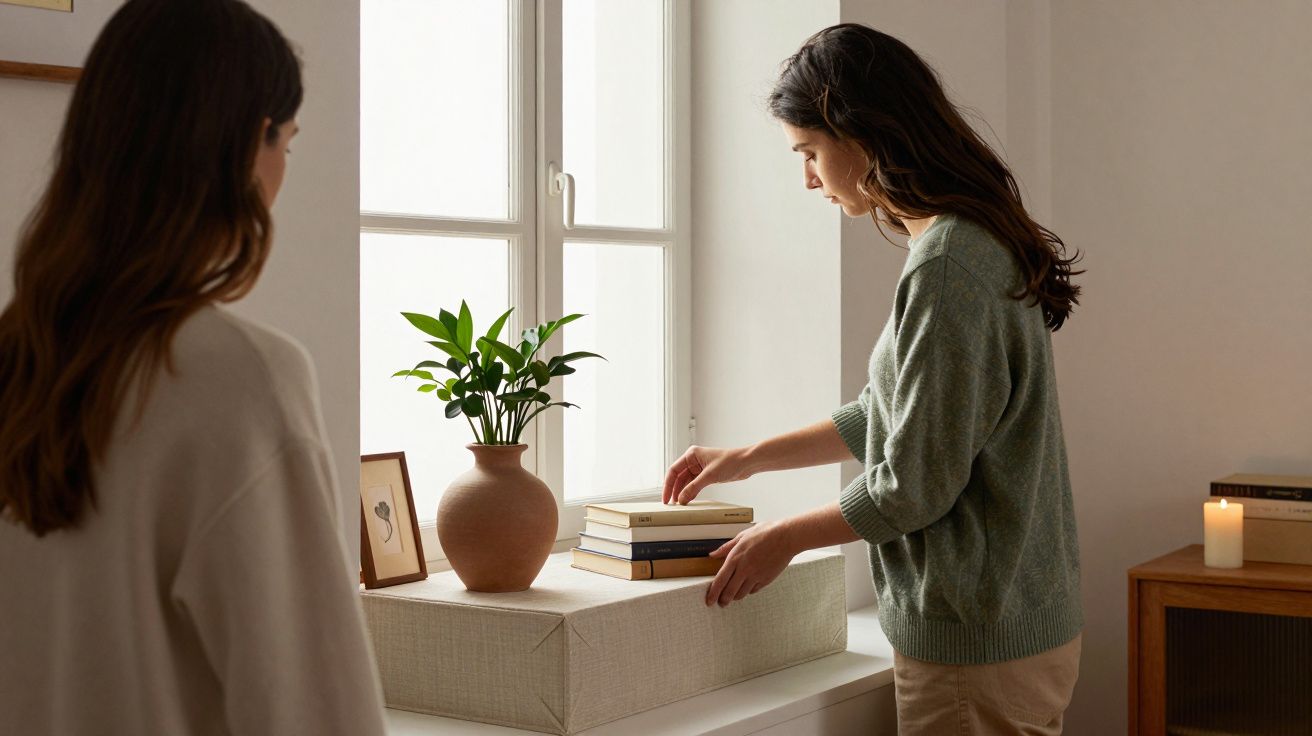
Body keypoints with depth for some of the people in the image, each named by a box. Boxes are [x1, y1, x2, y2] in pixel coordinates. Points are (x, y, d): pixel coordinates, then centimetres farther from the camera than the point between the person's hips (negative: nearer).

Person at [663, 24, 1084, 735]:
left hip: (975, 653, -9)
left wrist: (785, 537, -5)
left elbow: (915, 485, -20)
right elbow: (890, 417, 20)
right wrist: (749, 458, 23)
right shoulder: (981, 243, 10)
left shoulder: (945, 270, -22)